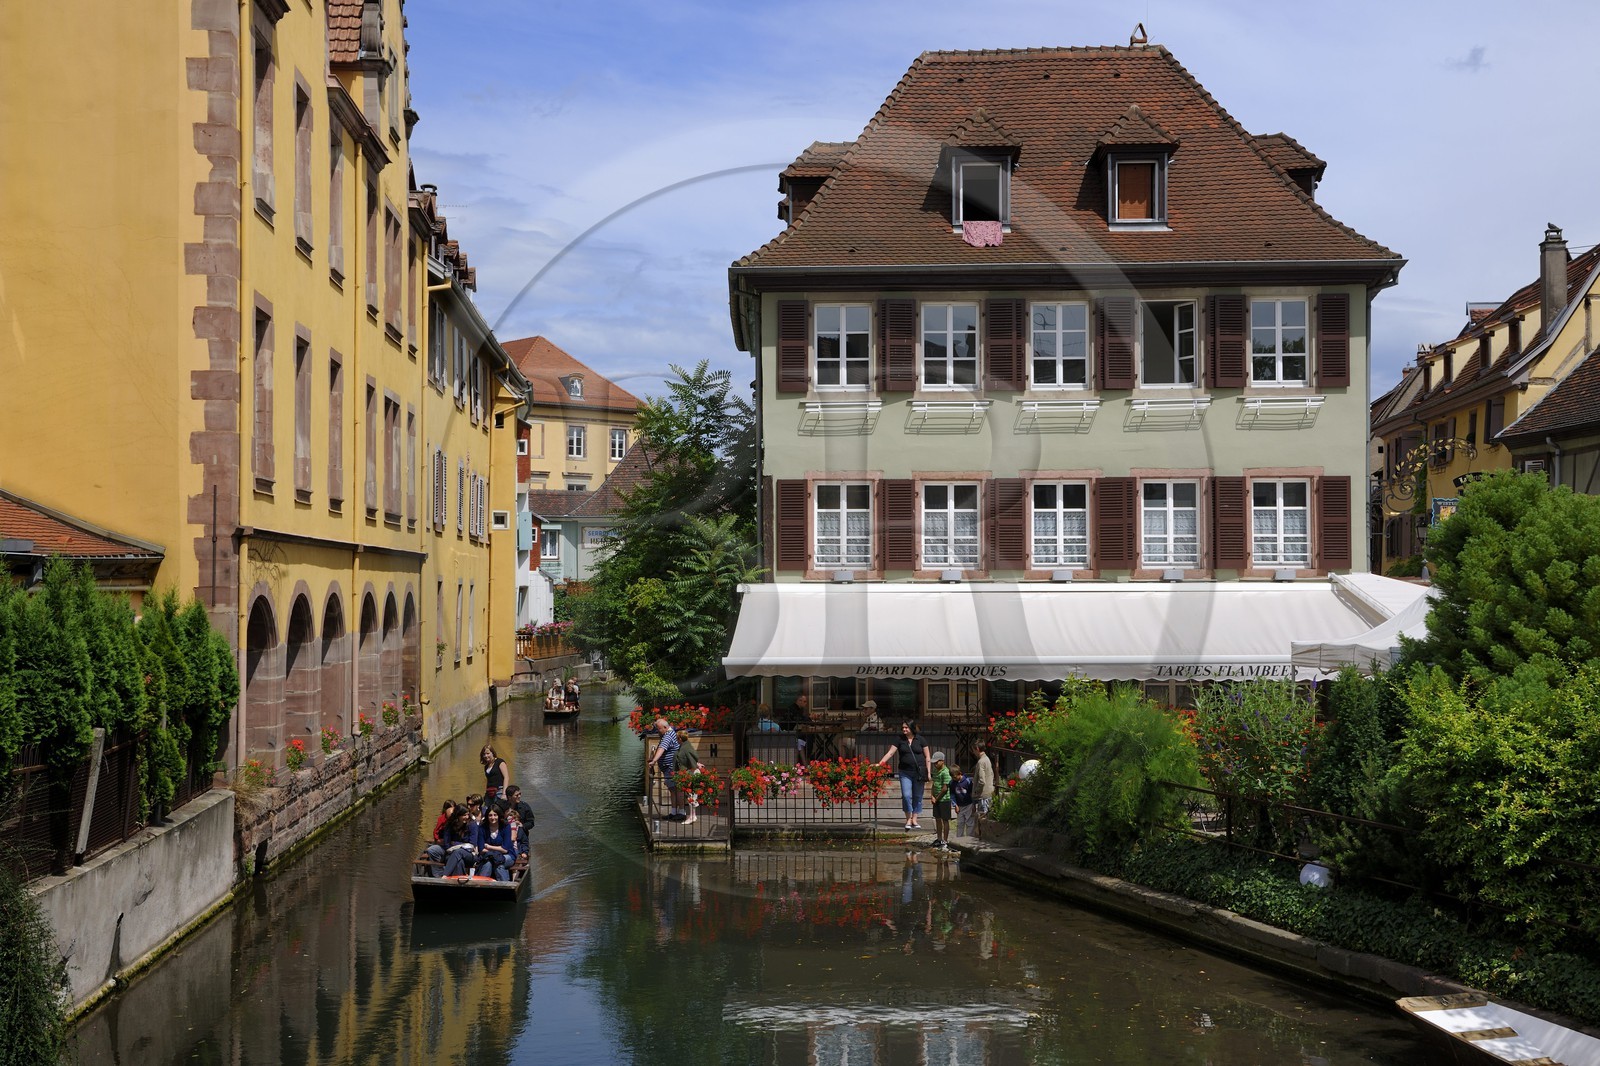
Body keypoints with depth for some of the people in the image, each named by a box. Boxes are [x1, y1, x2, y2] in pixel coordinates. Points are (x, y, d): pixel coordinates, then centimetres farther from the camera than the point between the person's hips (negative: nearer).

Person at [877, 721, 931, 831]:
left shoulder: (920, 740, 1)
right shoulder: (899, 739, 2)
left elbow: (927, 757, 4)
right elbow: (890, 753, -3)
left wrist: (929, 772, -1)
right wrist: (880, 764, -15)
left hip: (919, 772, 0)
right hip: (905, 772, 0)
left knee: (917, 796, 4)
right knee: (906, 795, -9)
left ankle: (914, 819, 12)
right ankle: (908, 819, 3)